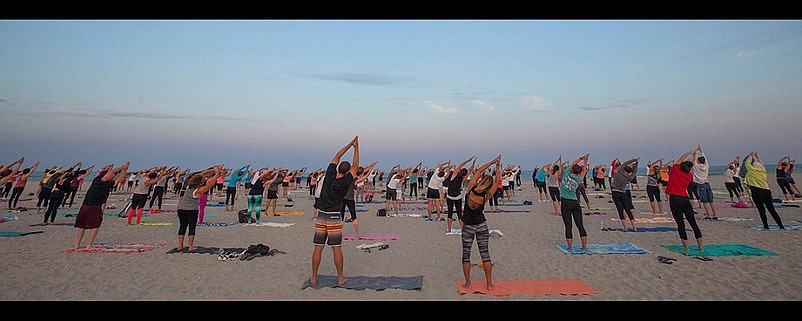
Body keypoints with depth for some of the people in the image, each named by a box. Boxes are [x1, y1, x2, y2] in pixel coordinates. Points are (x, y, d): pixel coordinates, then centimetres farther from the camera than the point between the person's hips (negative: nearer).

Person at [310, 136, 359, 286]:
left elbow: (337, 157, 8)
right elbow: (355, 165, 1)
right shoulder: (345, 182, -10)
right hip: (334, 218, -3)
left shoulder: (329, 176, -3)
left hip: (321, 217, 3)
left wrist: (350, 144, 10)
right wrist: (356, 148, 5)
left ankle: (314, 278, 15)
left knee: (318, 248, 7)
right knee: (337, 249, 4)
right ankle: (340, 278, 12)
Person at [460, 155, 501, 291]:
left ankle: (468, 283, 12)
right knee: (485, 254, 10)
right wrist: (498, 166, 2)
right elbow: (497, 181, -6)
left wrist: (492, 162, -3)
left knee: (466, 255, 8)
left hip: (468, 226, 0)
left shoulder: (470, 190, -18)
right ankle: (489, 283, 15)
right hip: (482, 225, 0)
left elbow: (478, 171, -7)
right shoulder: (486, 196, -17)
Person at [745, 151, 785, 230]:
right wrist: (757, 156, 47)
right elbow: (761, 164, 37)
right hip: (766, 191, 5)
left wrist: (751, 155, 34)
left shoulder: (752, 170, 4)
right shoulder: (763, 170, 16)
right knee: (772, 209, 8)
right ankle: (781, 226, 8)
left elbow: (747, 162, 20)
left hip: (757, 192, -5)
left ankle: (766, 226, -4)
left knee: (761, 210, -3)